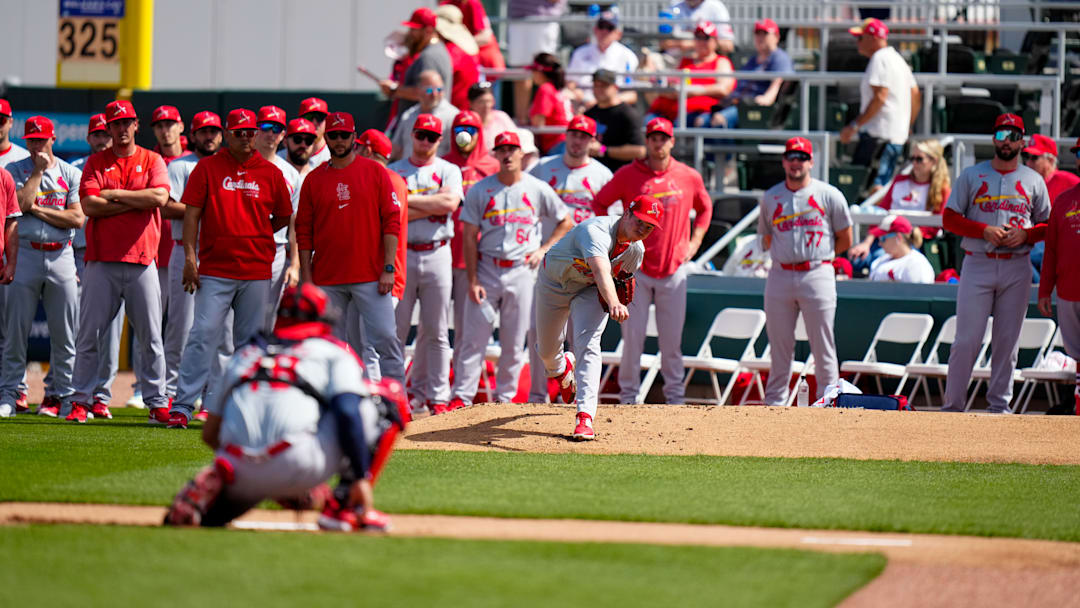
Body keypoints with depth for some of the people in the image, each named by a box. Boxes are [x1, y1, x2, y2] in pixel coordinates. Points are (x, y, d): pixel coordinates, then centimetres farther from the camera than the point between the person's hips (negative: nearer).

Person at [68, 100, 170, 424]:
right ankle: (81, 401, 6)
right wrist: (137, 202, -7)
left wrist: (115, 195, -7)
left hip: (142, 261, 0)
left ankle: (157, 403, 5)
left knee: (151, 337, 1)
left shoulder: (152, 160, 9)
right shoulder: (96, 163, 8)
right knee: (89, 334, -1)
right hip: (101, 261, 0)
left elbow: (160, 197, -9)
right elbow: (90, 206, -6)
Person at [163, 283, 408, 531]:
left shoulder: (244, 354, 29)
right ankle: (347, 506, 5)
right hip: (299, 465, -4)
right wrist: (360, 478, -5)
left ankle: (209, 487, -2)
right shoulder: (333, 350, 16)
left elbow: (209, 434, 27)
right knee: (389, 397, 13)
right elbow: (347, 412, -4)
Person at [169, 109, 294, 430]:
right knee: (203, 334, -10)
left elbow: (284, 217, 17)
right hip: (214, 269, -2)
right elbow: (191, 213, -1)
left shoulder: (271, 172, 8)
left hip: (256, 271, 2)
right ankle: (182, 406, -12)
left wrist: (255, 236, 8)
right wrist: (190, 258, -9)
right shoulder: (207, 168, 3)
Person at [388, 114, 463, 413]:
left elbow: (450, 202, -10)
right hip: (401, 254, -1)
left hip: (437, 254, 1)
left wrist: (409, 200, -8)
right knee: (396, 327, -3)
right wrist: (433, 206, -10)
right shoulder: (393, 172, 7)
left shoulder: (448, 171, 9)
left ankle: (435, 395, 9)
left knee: (435, 331, 4)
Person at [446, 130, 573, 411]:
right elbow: (470, 237, 0)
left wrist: (543, 249, 0)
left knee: (514, 342, 3)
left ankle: (505, 396, 12)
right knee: (474, 337, -5)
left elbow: (566, 222, 14)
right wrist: (472, 280, -8)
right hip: (486, 269, -1)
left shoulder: (538, 189, 3)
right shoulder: (480, 191, 1)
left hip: (522, 271, 1)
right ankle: (462, 396, -3)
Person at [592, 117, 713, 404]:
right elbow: (600, 203, 11)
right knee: (632, 335, -2)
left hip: (674, 270, 1)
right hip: (636, 268, -1)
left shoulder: (689, 177, 5)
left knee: (672, 337, 3)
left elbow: (705, 208, 22)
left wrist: (694, 242, 10)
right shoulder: (627, 175, -1)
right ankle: (628, 395, 6)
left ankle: (674, 394, 12)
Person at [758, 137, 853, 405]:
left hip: (817, 275, -3)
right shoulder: (771, 198, 11)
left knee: (823, 346, -3)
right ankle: (774, 402, 10)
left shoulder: (829, 195, 2)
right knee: (779, 343, 4)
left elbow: (845, 240, 8)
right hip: (780, 276, 3)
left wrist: (817, 255, 6)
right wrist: (786, 255, 7)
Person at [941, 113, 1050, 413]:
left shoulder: (1033, 180, 11)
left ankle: (999, 404, 10)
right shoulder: (972, 175, 6)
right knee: (967, 339, -6)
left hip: (1017, 267, 2)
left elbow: (1048, 225, 13)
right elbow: (950, 218, 3)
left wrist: (1025, 234, -8)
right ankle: (952, 405, -1)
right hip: (978, 264, -2)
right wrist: (985, 230, -12)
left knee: (1008, 339, 3)